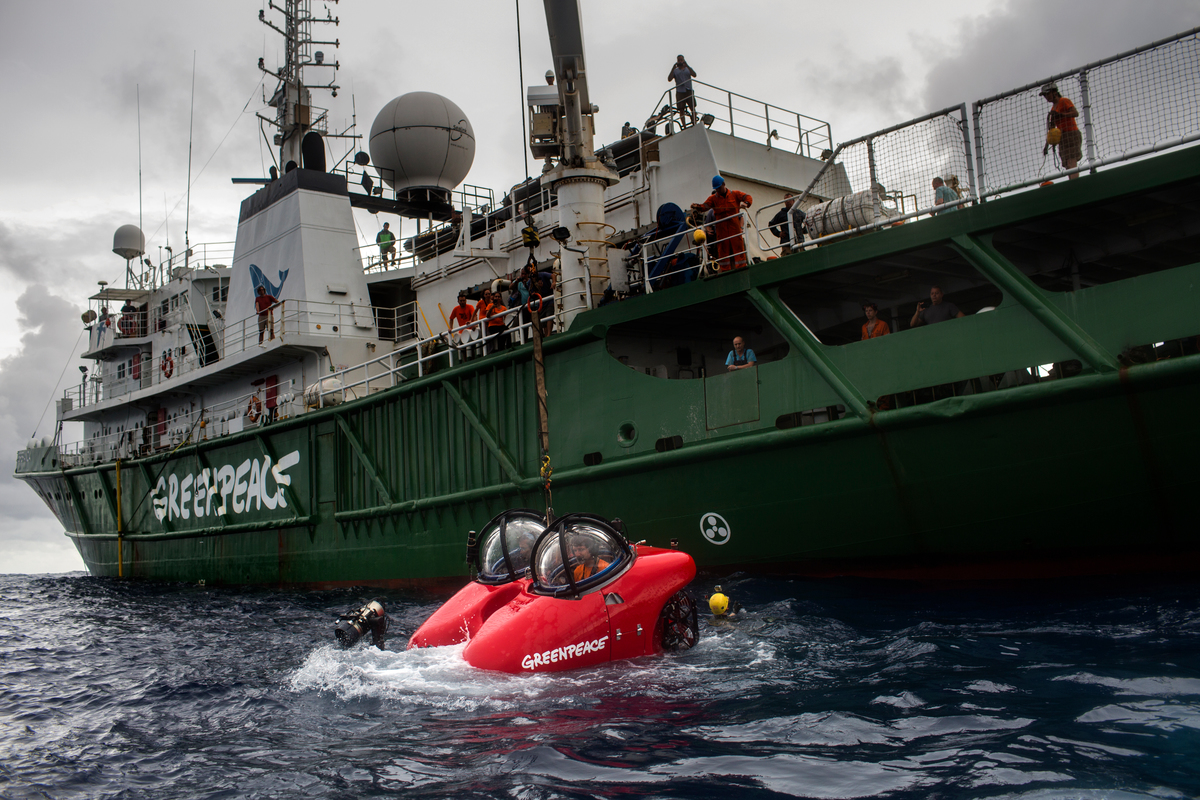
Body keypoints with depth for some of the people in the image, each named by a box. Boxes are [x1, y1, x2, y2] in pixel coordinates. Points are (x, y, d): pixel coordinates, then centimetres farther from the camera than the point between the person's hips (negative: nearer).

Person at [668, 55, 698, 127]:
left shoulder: (688, 69, 17)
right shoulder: (675, 71, 15)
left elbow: (694, 75, -4)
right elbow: (669, 79, -1)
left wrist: (687, 66, -10)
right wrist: (673, 69, -9)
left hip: (689, 91, 0)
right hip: (679, 92, 0)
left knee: (693, 108, -8)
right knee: (681, 110, -7)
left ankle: (694, 124, -9)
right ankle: (684, 126, -10)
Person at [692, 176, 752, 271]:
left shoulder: (734, 194, 7)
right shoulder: (713, 198, 8)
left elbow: (748, 197, 3)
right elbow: (705, 206, -6)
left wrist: (746, 203, -20)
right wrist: (697, 206, -28)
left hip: (735, 226, -1)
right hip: (721, 227, 1)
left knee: (738, 245, -1)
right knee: (723, 248, 0)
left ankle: (741, 267, 4)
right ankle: (725, 269, 4)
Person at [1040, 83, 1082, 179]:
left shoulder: (1064, 101, 1)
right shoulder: (1053, 109, 22)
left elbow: (1076, 113, -15)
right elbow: (1051, 129, 22)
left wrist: (1060, 114, -23)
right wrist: (1047, 145, 15)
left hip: (1071, 134, -8)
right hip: (1062, 138, 8)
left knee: (1071, 162, -22)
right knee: (1068, 167, -4)